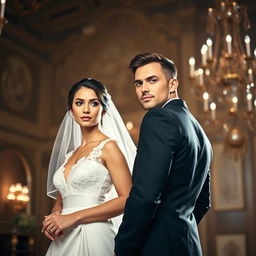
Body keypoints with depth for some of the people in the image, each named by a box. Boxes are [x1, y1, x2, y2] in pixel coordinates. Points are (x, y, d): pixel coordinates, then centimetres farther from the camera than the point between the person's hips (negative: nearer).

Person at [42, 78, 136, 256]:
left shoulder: (108, 146, -5)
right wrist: (52, 220, -3)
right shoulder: (69, 155, 14)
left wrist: (74, 217, -15)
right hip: (63, 239, 6)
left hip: (93, 235, -6)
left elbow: (127, 199, -13)